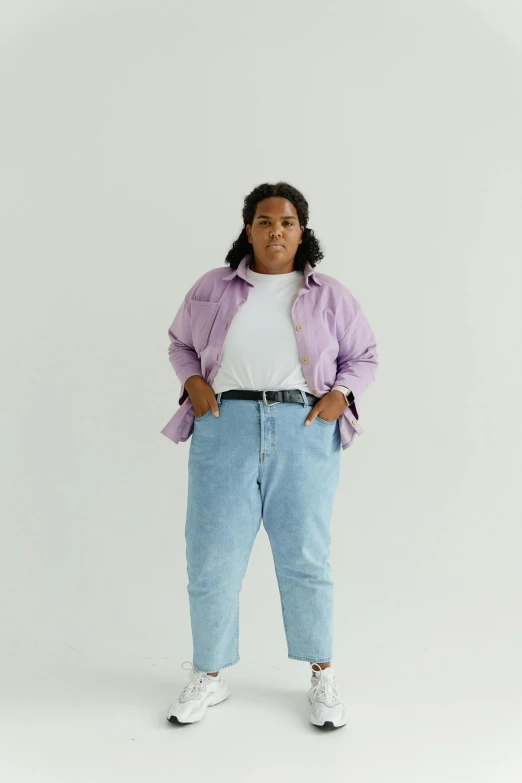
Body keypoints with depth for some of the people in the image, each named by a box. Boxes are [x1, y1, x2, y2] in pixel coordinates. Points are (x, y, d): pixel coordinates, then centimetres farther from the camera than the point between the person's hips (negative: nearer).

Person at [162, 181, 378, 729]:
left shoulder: (330, 296, 8)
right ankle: (209, 676, 21)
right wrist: (193, 382, 0)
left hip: (305, 433, 0)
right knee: (211, 559, 2)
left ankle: (322, 677, 23)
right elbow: (180, 343, 19)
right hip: (225, 429, 1)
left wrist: (340, 395, -2)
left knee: (305, 559, 5)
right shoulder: (212, 289, 8)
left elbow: (363, 356, 16)